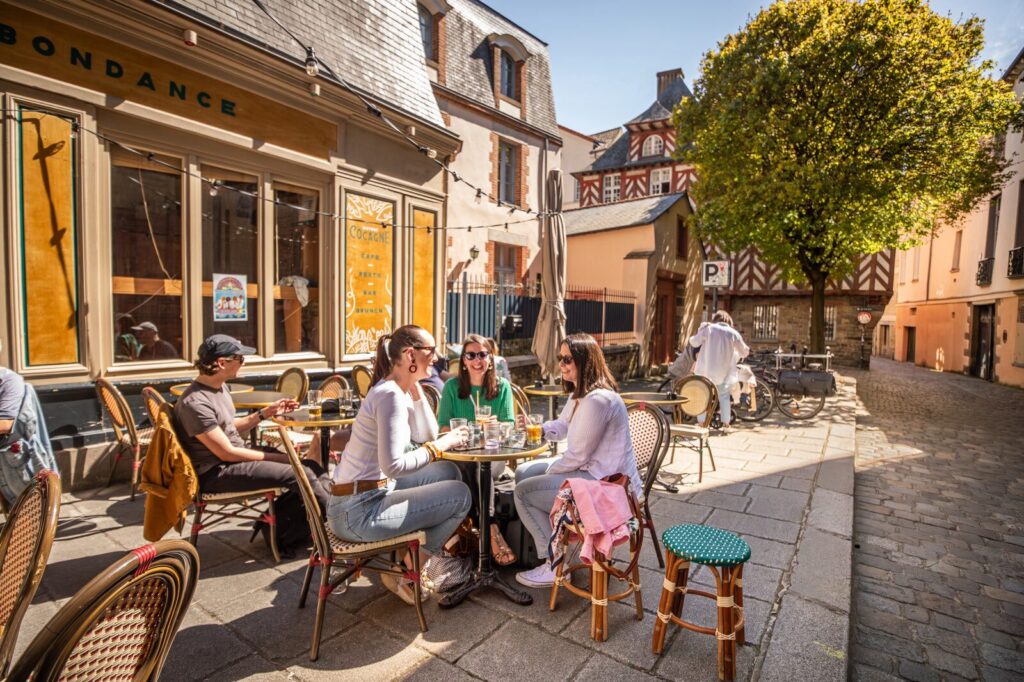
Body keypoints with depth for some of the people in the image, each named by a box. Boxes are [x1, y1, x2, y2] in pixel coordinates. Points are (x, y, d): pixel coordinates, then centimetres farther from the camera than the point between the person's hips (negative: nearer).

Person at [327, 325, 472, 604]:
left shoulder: (401, 390, 7)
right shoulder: (390, 395, -22)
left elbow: (425, 436, 10)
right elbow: (393, 465, -28)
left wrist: (415, 389, 3)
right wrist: (443, 444, -18)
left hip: (372, 493, 9)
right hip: (359, 512, -9)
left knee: (448, 472, 16)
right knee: (460, 495, -4)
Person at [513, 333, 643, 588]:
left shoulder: (598, 400, -27)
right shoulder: (579, 394, 7)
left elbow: (577, 456, -25)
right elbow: (561, 428, 18)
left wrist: (549, 471, -7)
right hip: (588, 468, 11)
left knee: (523, 492, -9)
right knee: (523, 472, 14)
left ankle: (555, 566, 3)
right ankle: (531, 544, 28)